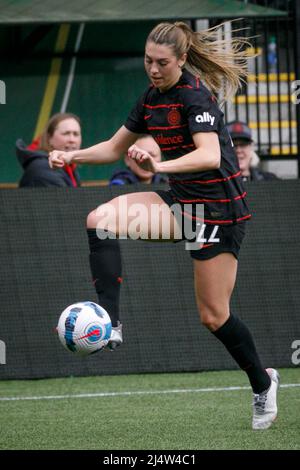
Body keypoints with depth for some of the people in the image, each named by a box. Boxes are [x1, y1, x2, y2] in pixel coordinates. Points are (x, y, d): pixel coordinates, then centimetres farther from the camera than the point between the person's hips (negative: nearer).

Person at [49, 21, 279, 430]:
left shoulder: (195, 95, -19)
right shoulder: (152, 98, 6)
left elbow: (210, 155, -35)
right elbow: (115, 147, 17)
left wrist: (160, 165, -51)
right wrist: (72, 156, -1)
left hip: (219, 208, -7)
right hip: (181, 200, 7)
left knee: (213, 315, -1)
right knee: (100, 220, -18)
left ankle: (262, 383, 24)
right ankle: (109, 324, -24)